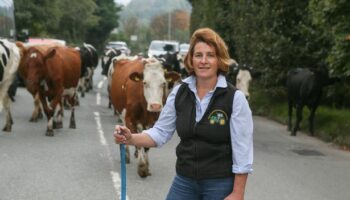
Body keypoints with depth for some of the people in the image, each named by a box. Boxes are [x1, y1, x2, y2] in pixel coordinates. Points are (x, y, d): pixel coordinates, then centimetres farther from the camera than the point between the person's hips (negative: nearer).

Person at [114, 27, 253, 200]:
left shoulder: (234, 98, -12)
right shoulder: (179, 93, -1)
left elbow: (242, 150, -11)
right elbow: (160, 132, 3)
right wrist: (131, 139, -15)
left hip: (220, 185, -3)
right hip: (184, 182, 4)